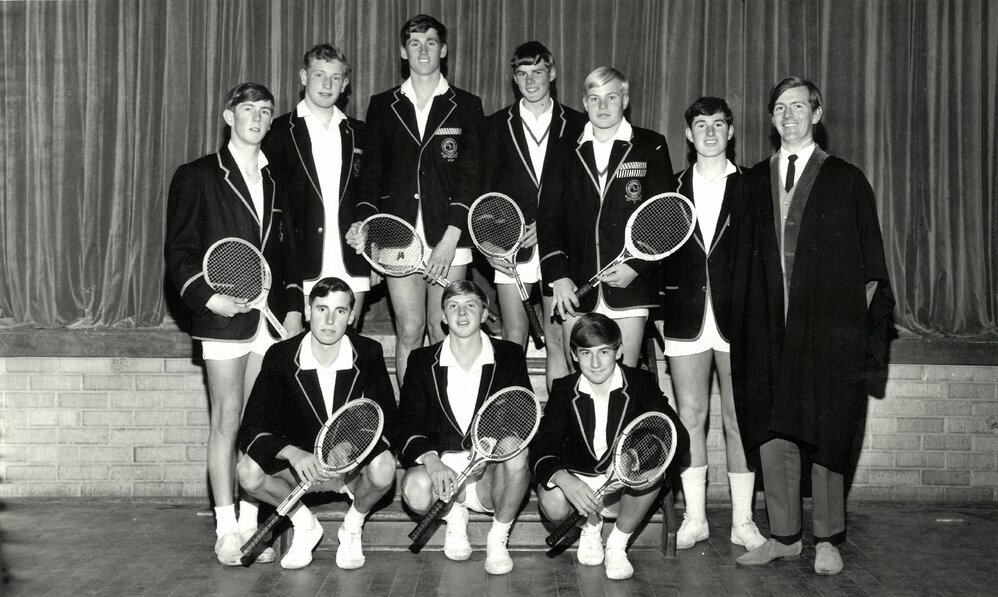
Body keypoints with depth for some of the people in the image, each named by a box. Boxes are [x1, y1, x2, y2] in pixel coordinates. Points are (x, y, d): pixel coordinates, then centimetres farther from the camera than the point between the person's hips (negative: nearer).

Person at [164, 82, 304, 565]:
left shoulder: (277, 180, 16)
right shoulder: (197, 177, 4)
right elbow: (179, 252, -1)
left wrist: (294, 306, 7)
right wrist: (207, 296, -16)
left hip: (273, 317, 4)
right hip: (224, 317, -4)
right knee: (227, 418, -2)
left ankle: (250, 522, 12)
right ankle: (227, 530, 5)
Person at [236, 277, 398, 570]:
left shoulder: (368, 354, -11)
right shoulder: (280, 357, -12)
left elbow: (387, 422, -13)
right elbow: (251, 431, -16)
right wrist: (293, 453, -36)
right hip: (298, 461, 1)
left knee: (384, 467, -34)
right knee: (248, 471, -28)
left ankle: (353, 526, 2)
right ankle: (304, 524, 3)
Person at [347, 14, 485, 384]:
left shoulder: (466, 106, 7)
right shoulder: (383, 106, 13)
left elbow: (470, 177, 0)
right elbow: (371, 173, 13)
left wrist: (450, 238, -11)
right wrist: (364, 221, -6)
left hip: (449, 241, -1)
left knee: (443, 334, 0)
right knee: (409, 332, 0)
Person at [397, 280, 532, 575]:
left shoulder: (510, 356, 7)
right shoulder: (422, 360, 7)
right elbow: (408, 426, -1)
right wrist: (430, 459, -23)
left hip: (491, 471, 0)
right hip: (440, 464, 0)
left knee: (516, 458, -35)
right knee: (415, 492, -34)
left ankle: (498, 538, -7)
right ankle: (454, 514, 6)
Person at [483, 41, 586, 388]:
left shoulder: (576, 126, 8)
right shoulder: (497, 126, 10)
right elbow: (486, 190, 6)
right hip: (509, 244, 1)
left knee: (557, 339, 0)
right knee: (513, 338, 2)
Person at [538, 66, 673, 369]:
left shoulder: (650, 147, 7)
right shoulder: (567, 150, 11)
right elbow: (548, 216, 8)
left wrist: (637, 266, -9)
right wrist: (558, 275, -3)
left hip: (629, 285, -1)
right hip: (576, 288, 2)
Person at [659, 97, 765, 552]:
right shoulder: (672, 189, 12)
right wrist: (660, 308, 1)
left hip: (736, 317, -1)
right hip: (686, 317, 2)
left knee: (739, 418, 2)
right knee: (690, 416, 3)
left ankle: (742, 520, 11)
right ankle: (694, 518, 13)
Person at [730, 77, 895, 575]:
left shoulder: (846, 180, 6)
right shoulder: (755, 181, 13)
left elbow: (870, 261, 5)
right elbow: (744, 258, 10)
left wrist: (868, 323, -3)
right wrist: (742, 323, 3)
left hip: (828, 330, -3)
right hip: (769, 328, 3)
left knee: (825, 435, 1)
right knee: (770, 431, 4)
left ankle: (828, 540, 14)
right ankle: (784, 537, 17)